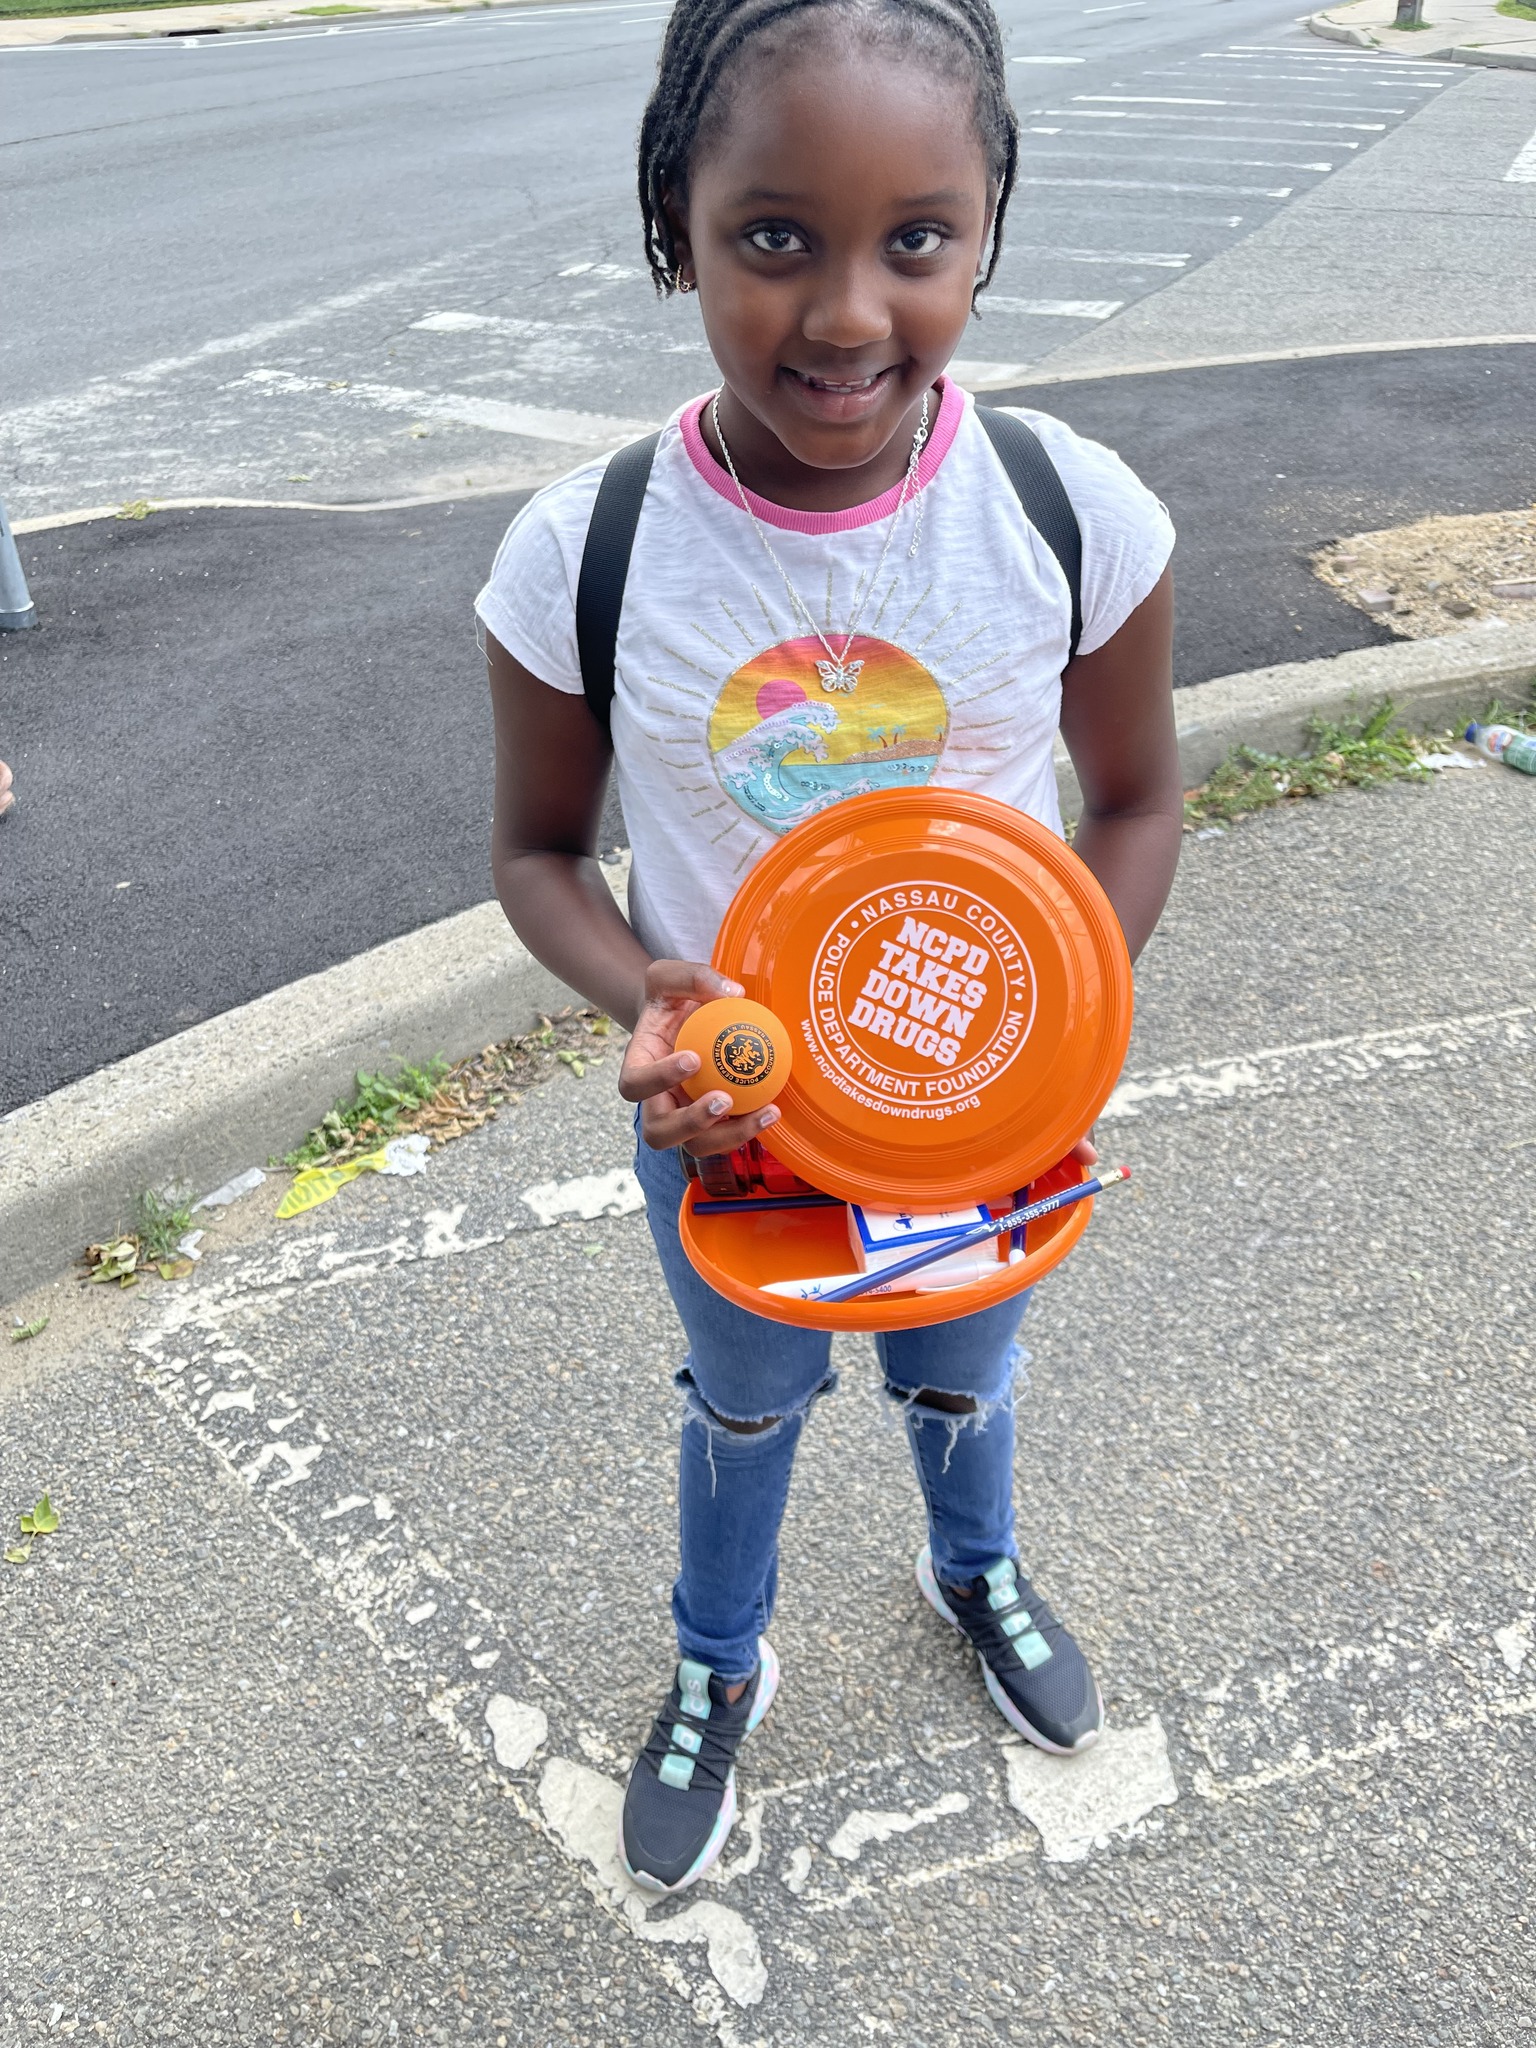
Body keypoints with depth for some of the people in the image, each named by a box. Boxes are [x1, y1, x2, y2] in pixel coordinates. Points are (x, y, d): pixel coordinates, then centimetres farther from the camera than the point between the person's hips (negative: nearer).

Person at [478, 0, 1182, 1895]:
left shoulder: (1077, 517, -21)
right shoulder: (580, 557, -22)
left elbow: (1137, 799, -6)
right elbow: (538, 849, -9)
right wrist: (643, 1000, -29)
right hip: (723, 1118, 0)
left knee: (963, 1376, 29)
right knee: (744, 1405, 26)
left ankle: (977, 1572, 66)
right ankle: (718, 1670, 58)